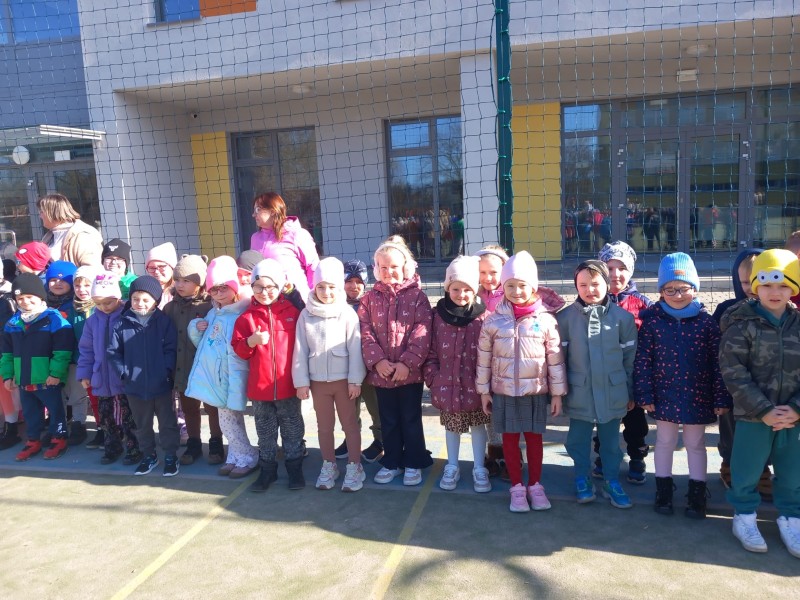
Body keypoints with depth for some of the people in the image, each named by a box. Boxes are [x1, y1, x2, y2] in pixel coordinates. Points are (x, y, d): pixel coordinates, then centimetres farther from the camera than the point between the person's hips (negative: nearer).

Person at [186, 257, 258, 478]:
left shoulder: (239, 317, -17)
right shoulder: (212, 313, 9)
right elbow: (202, 344, 18)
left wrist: (236, 389, -22)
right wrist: (195, 328, 0)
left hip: (229, 378, -7)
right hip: (213, 377, 8)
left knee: (229, 422, 2)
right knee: (227, 421, 17)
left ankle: (247, 459, 19)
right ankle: (235, 457, 31)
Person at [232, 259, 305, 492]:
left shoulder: (292, 312, -2)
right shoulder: (246, 317, 0)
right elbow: (238, 350, 1)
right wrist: (251, 341, -20)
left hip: (288, 385, -1)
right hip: (259, 386, 1)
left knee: (292, 430, 11)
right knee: (265, 432, 14)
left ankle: (295, 467, 26)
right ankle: (267, 469, 29)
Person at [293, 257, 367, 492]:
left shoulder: (347, 313, -8)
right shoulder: (306, 315, -1)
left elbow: (355, 349, -9)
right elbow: (300, 350, 0)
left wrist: (355, 380, -10)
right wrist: (301, 381, -1)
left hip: (343, 379, -2)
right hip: (318, 381, 3)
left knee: (350, 424, 9)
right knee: (324, 426, 15)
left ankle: (354, 467, 21)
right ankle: (328, 466, 30)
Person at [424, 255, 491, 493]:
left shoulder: (483, 316, -9)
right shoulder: (439, 315, -3)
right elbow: (431, 350, 0)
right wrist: (433, 378, -4)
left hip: (475, 384, -1)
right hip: (447, 383, 2)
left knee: (478, 425, 13)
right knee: (452, 426, 17)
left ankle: (479, 469, 29)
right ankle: (452, 467, 34)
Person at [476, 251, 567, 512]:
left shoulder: (546, 320, -7)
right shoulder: (493, 321, -5)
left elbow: (556, 358, -2)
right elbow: (484, 358, 1)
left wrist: (557, 393, -1)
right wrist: (484, 390, 3)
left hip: (536, 391, 0)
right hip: (503, 392, 1)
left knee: (534, 437, 13)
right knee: (510, 438, 10)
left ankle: (535, 485, 30)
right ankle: (517, 487, 26)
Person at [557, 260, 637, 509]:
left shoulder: (623, 317, -5)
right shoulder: (565, 317, -7)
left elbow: (630, 357, 1)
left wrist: (630, 392, 5)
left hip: (613, 393, 1)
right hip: (579, 393, 0)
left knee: (611, 441, 16)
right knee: (578, 440, 13)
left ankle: (612, 482, 33)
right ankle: (582, 480, 33)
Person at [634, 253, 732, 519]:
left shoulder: (706, 321, -6)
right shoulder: (652, 321, -8)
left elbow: (718, 363, -4)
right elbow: (642, 361, -6)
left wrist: (721, 398, -4)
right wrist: (645, 395, -7)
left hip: (697, 397, 0)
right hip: (664, 396, 0)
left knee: (695, 444, 14)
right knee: (665, 442, 15)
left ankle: (697, 496, 28)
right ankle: (663, 491, 30)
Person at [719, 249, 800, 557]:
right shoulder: (742, 324, -10)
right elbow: (733, 371, -13)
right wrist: (763, 410, -16)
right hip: (752, 414, -3)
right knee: (746, 470, 9)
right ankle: (744, 516, 29)